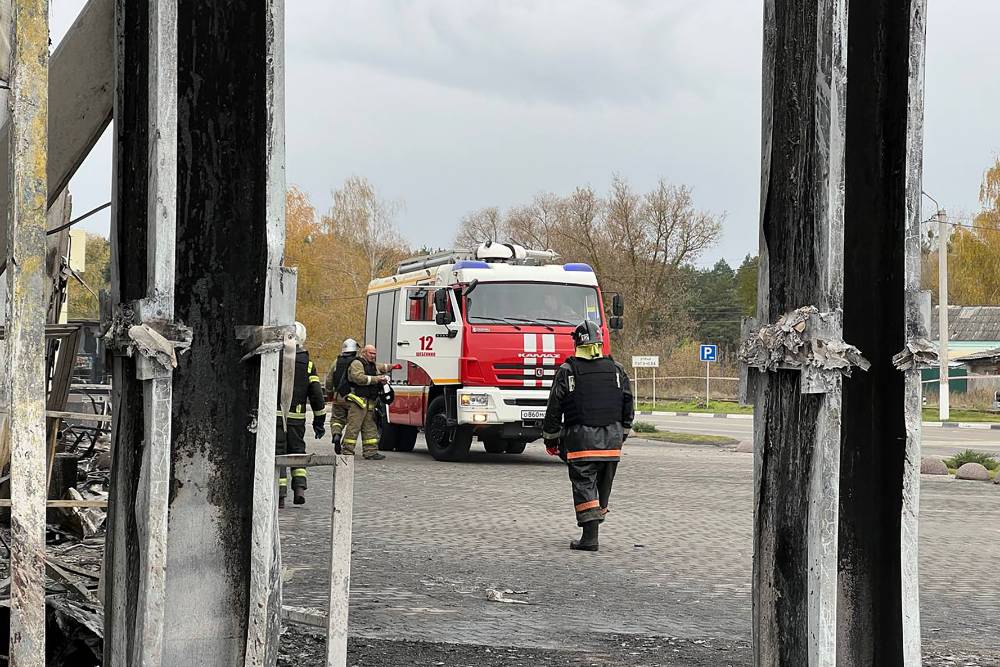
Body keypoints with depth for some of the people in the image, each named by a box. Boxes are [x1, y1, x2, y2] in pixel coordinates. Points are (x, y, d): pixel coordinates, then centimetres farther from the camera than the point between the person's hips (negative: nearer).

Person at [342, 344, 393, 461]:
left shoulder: (374, 366, 22)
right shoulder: (356, 364, -7)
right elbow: (359, 378, -21)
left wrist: (384, 379, 7)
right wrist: (376, 379, -18)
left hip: (370, 402, 9)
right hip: (358, 401, -9)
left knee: (370, 427, 10)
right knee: (353, 426, -10)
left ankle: (371, 451, 13)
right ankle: (347, 452, -8)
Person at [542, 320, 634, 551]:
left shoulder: (567, 371, -4)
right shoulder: (616, 370, 7)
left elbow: (554, 408, -1)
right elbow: (628, 405, 12)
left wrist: (551, 438, 9)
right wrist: (622, 432, 23)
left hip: (581, 438, -3)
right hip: (612, 439, 4)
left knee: (584, 483, -3)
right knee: (604, 484, 16)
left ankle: (590, 537, -12)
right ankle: (593, 525, 26)